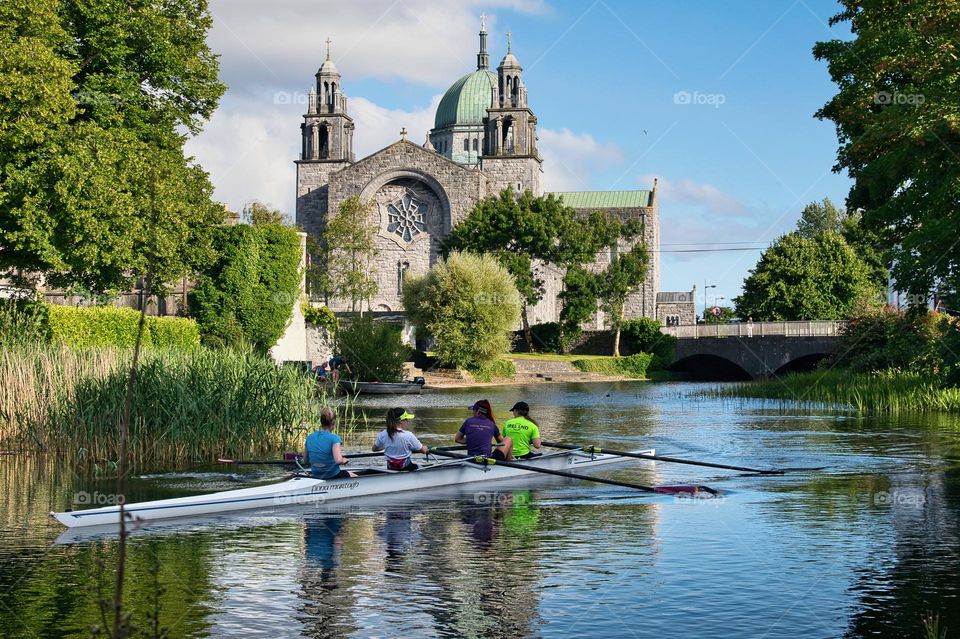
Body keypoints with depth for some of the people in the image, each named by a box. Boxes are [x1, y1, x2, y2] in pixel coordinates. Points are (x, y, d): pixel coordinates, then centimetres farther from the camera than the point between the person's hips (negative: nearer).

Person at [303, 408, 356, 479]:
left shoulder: (309, 437, 0)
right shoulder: (334, 438, -17)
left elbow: (305, 462, 7)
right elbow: (338, 460, -29)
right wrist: (343, 460, -8)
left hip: (316, 477, 6)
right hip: (333, 477, -6)